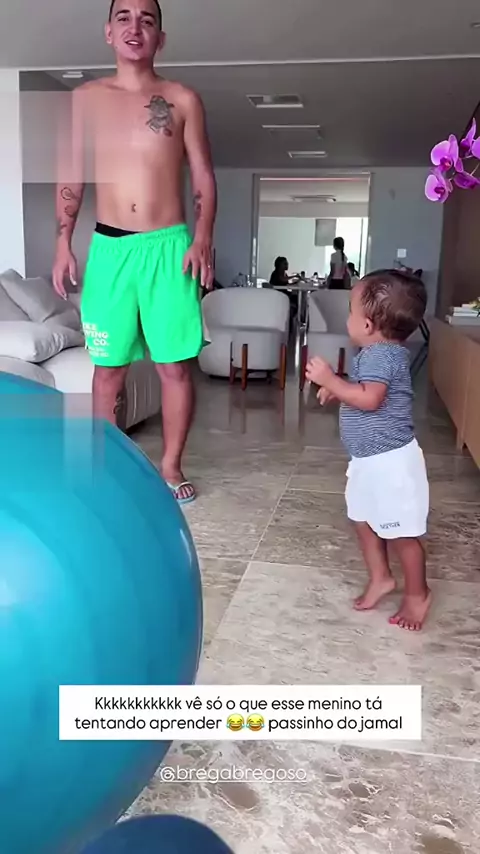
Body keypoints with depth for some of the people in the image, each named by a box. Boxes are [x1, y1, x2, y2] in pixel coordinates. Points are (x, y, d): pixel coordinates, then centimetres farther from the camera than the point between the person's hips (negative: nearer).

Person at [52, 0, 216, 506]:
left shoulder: (183, 100, 6)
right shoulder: (85, 99, 9)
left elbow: (204, 179, 4)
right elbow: (70, 178, 9)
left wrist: (202, 238, -10)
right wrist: (64, 243, -1)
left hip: (169, 246, -1)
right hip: (108, 247, 1)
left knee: (174, 365, -1)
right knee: (108, 366, 6)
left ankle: (171, 465, 14)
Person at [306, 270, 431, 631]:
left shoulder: (380, 354, -22)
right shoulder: (383, 352, 10)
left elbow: (370, 399, -35)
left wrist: (329, 379, -28)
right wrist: (337, 388, 13)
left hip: (390, 460, -11)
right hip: (371, 458, 11)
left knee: (401, 531, 4)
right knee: (365, 519, 19)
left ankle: (418, 593, 21)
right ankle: (380, 577, 35)